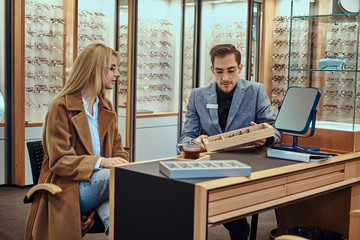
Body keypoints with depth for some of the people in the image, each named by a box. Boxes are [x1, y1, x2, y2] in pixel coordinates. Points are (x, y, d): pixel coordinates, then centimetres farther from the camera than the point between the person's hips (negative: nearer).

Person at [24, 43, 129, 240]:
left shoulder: (106, 108, 19)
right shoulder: (61, 107, -4)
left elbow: (117, 151, 17)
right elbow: (59, 161, -11)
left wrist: (122, 165, -8)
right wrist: (100, 162, -25)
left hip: (99, 182, 5)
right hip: (67, 189, -4)